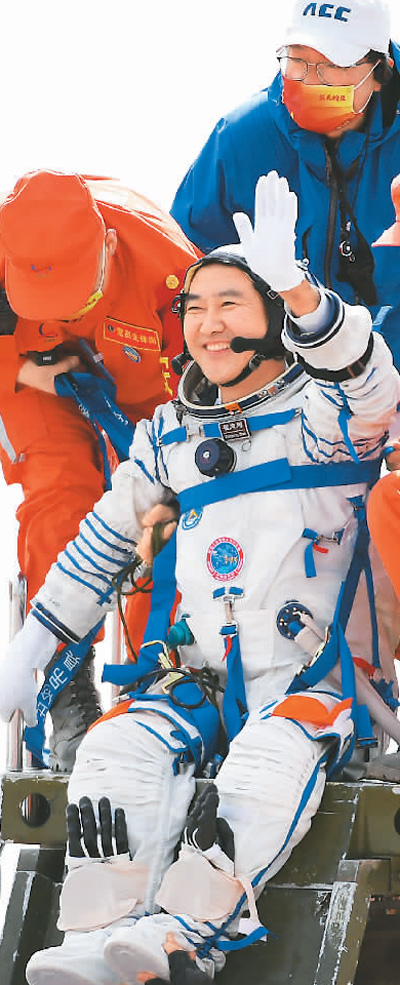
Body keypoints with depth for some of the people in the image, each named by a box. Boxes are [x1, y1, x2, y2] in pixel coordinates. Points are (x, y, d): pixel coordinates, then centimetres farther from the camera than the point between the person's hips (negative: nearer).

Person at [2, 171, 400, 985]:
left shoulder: (321, 412, 2)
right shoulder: (169, 435, 17)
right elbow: (99, 546, 25)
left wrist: (292, 285, -40)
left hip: (316, 680, -4)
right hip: (197, 681, 4)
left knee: (273, 756, -36)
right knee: (116, 754, -25)